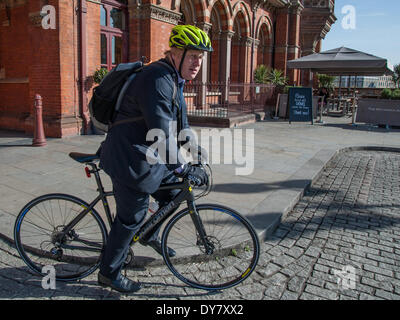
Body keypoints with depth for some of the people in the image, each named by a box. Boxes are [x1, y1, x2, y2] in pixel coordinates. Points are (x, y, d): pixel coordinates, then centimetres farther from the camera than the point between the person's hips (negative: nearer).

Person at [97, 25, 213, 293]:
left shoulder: (174, 79, 11)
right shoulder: (158, 80, -23)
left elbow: (180, 121, 21)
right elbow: (161, 133, -29)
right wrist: (182, 168, -27)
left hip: (149, 157, 10)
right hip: (131, 160, -10)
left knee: (173, 191, 17)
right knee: (131, 217, 0)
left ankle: (150, 236, 41)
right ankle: (109, 273, 20)